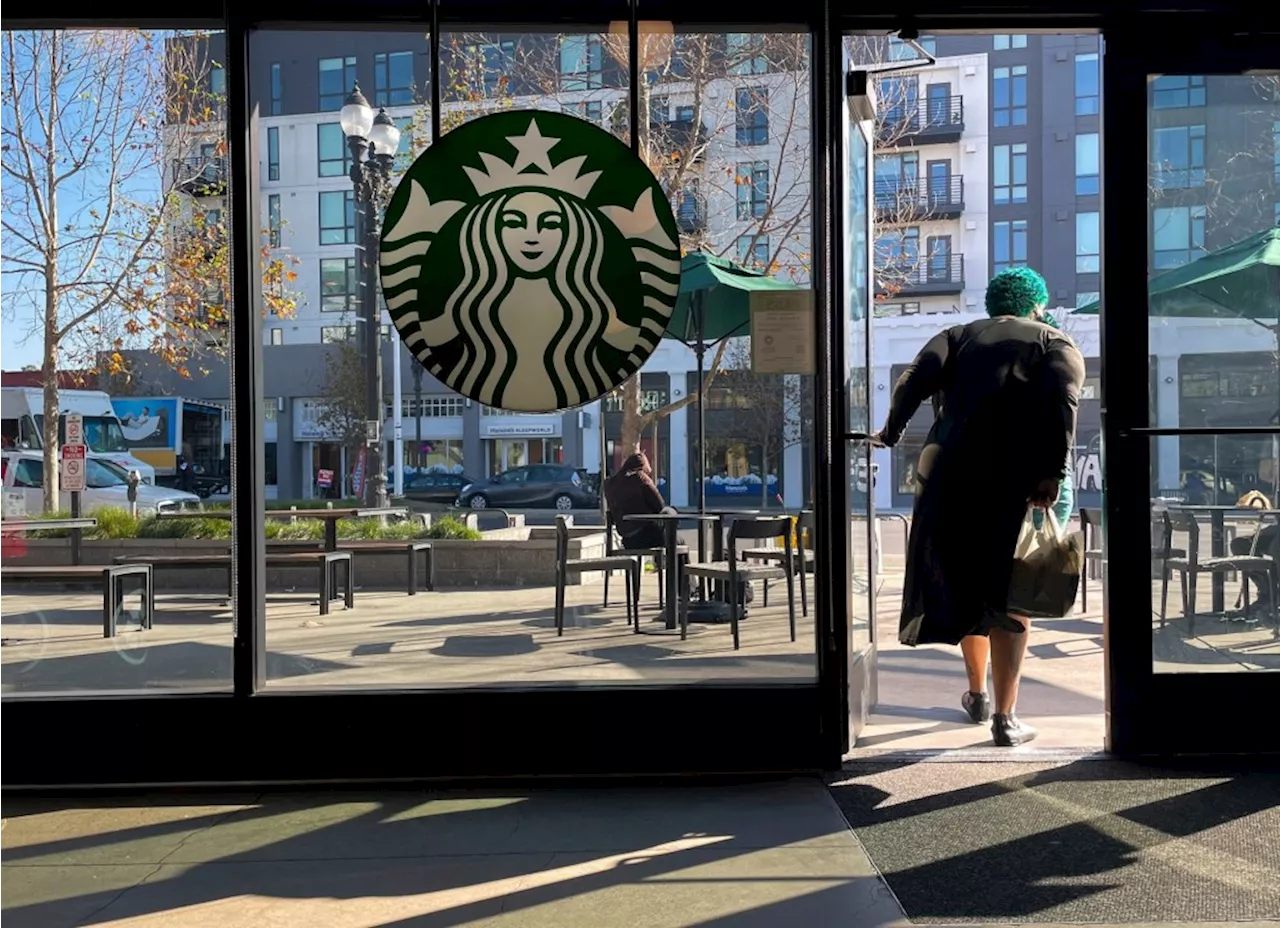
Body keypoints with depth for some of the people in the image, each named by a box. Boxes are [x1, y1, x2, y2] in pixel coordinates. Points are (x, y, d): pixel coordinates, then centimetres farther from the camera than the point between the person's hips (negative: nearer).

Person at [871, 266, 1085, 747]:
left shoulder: (958, 336, 18)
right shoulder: (1057, 344, 12)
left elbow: (915, 380, -1)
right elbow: (1062, 399, -8)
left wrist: (890, 434, 8)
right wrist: (1054, 471, -14)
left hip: (949, 472, 3)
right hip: (1018, 479, -2)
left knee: (963, 583, 18)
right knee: (1008, 596, 5)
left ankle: (977, 693, 33)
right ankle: (1005, 717, 6)